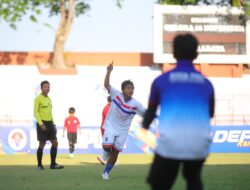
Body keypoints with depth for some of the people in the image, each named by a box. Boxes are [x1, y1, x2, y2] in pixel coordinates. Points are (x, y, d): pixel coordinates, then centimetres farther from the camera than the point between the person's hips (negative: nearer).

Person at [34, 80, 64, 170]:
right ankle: (39, 165, 7)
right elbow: (36, 112, -12)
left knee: (55, 143, 1)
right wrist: (41, 124, -21)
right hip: (42, 123, -7)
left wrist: (53, 124, 17)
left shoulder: (49, 99, 18)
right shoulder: (38, 99, -6)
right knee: (42, 144, -3)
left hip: (50, 123, 7)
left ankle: (53, 164, 7)